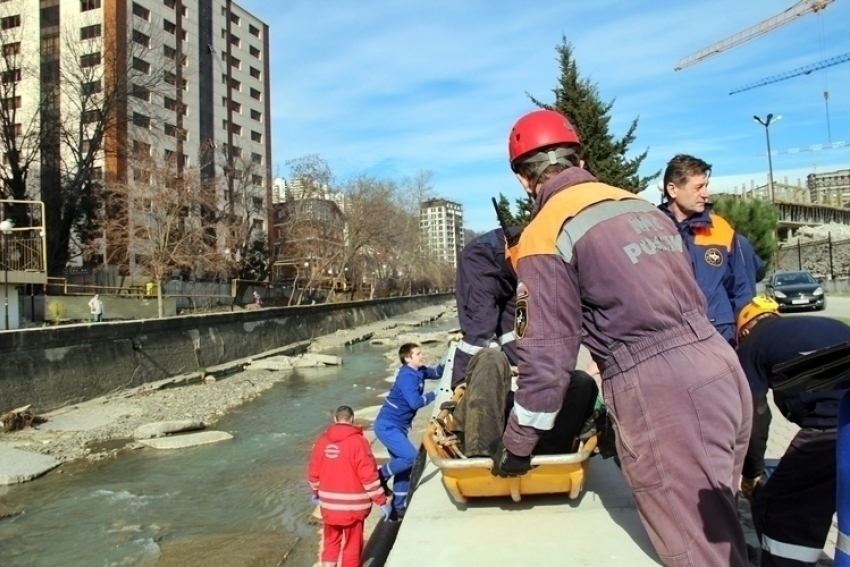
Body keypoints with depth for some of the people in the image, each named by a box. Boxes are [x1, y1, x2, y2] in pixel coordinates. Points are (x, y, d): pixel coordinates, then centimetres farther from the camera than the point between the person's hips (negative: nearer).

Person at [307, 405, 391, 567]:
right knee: (352, 546, 12)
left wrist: (315, 492, 26)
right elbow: (369, 475, -17)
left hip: (329, 505, 4)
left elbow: (313, 473, 8)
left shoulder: (322, 441, 0)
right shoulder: (358, 441, -15)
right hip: (353, 505, -4)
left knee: (331, 543, 22)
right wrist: (381, 501, -8)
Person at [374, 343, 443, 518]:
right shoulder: (407, 376, -21)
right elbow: (415, 402, -29)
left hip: (398, 426, 9)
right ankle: (380, 475, 3)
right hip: (387, 425, -9)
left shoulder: (419, 372, 6)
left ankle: (398, 507, 21)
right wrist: (434, 394, -16)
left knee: (404, 464, 11)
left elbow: (437, 372, 19)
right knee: (410, 456, -20)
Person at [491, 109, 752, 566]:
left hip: (655, 392, -8)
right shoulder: (642, 206, 16)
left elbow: (548, 353, -9)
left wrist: (516, 443, 3)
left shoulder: (545, 235, -6)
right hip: (721, 368, 8)